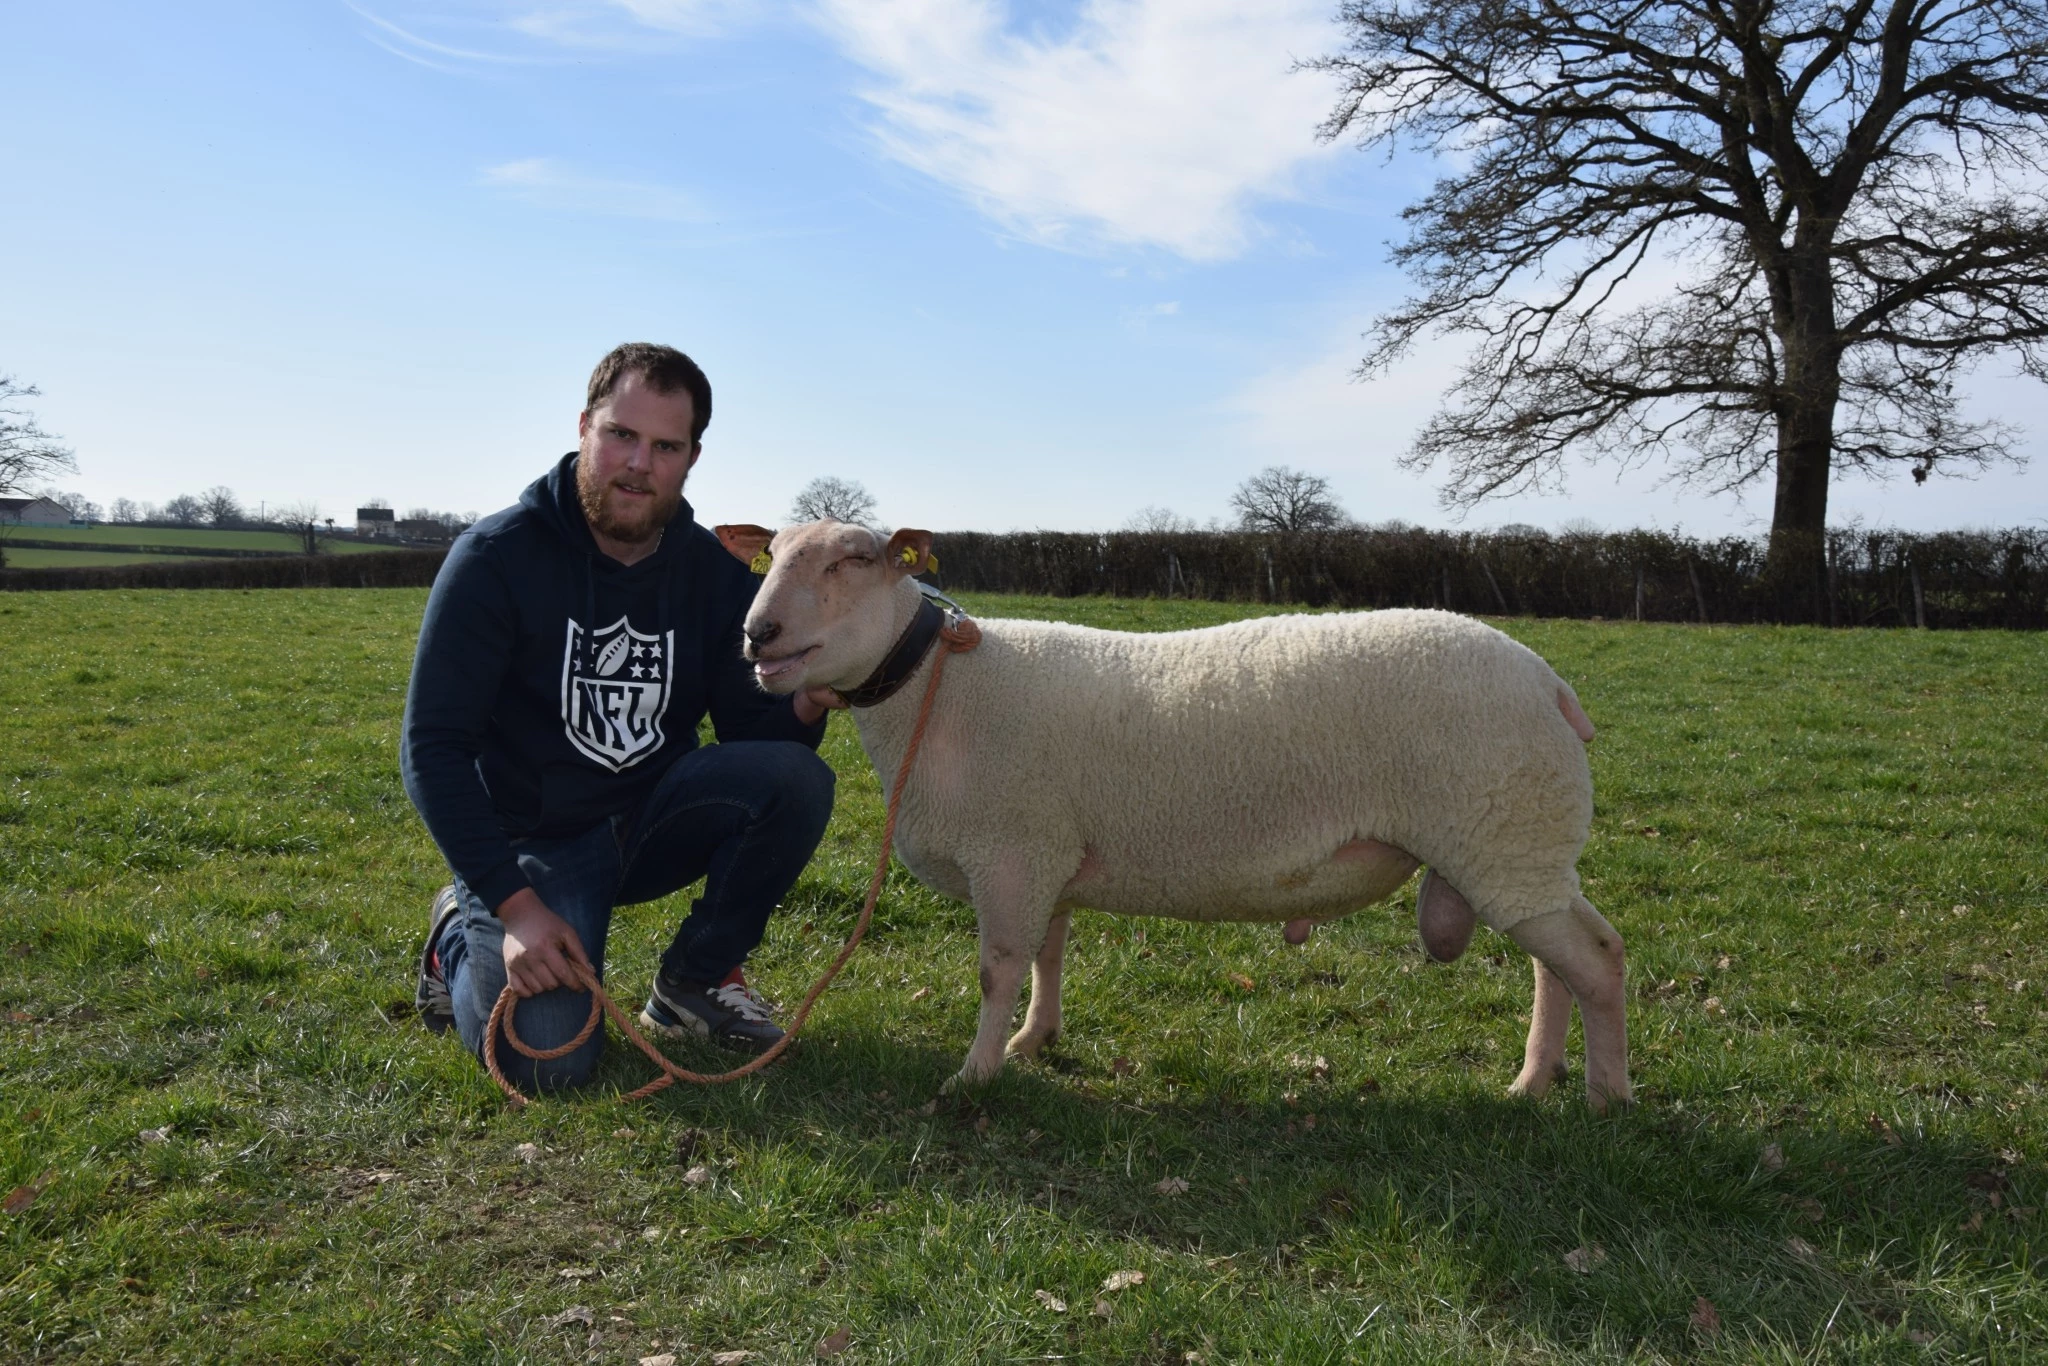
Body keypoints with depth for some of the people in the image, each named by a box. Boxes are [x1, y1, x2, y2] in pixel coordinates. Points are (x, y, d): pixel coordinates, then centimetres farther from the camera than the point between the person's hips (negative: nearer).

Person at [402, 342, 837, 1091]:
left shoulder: (716, 573, -3)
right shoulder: (497, 557, -15)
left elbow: (751, 733, -1)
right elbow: (433, 748, -16)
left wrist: (804, 707, -26)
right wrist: (514, 902, -23)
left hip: (651, 820, 4)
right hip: (530, 842, -3)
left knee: (798, 778, -23)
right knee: (550, 1060, -23)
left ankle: (695, 979, -1)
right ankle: (464, 938, 12)